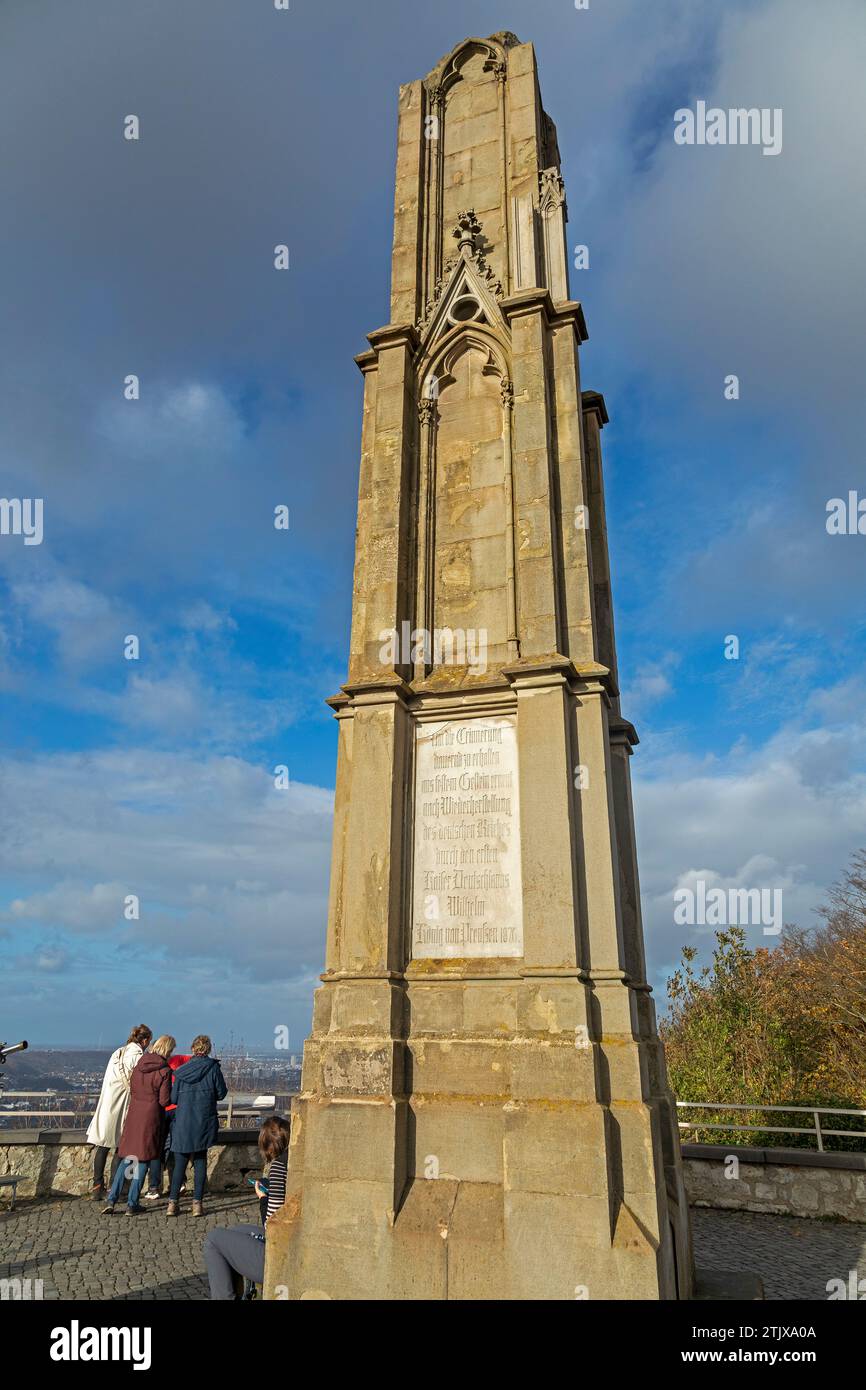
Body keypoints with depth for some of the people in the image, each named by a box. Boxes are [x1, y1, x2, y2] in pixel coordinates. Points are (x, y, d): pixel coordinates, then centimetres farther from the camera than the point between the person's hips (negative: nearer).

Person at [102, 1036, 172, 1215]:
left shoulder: (140, 1064, 4)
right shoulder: (165, 1071, -14)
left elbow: (132, 1089, 13)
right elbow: (164, 1100, -12)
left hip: (134, 1114, 5)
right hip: (152, 1117, -5)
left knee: (127, 1158, 15)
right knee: (143, 1160, 6)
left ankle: (111, 1200, 9)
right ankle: (132, 1204, 10)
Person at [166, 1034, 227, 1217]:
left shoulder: (181, 1070, -2)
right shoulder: (213, 1067, -7)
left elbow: (173, 1098, 1)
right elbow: (221, 1093, -3)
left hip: (183, 1122, 1)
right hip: (204, 1121, -1)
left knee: (180, 1162, 11)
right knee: (200, 1161, 9)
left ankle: (172, 1203, 8)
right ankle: (197, 1203, 7)